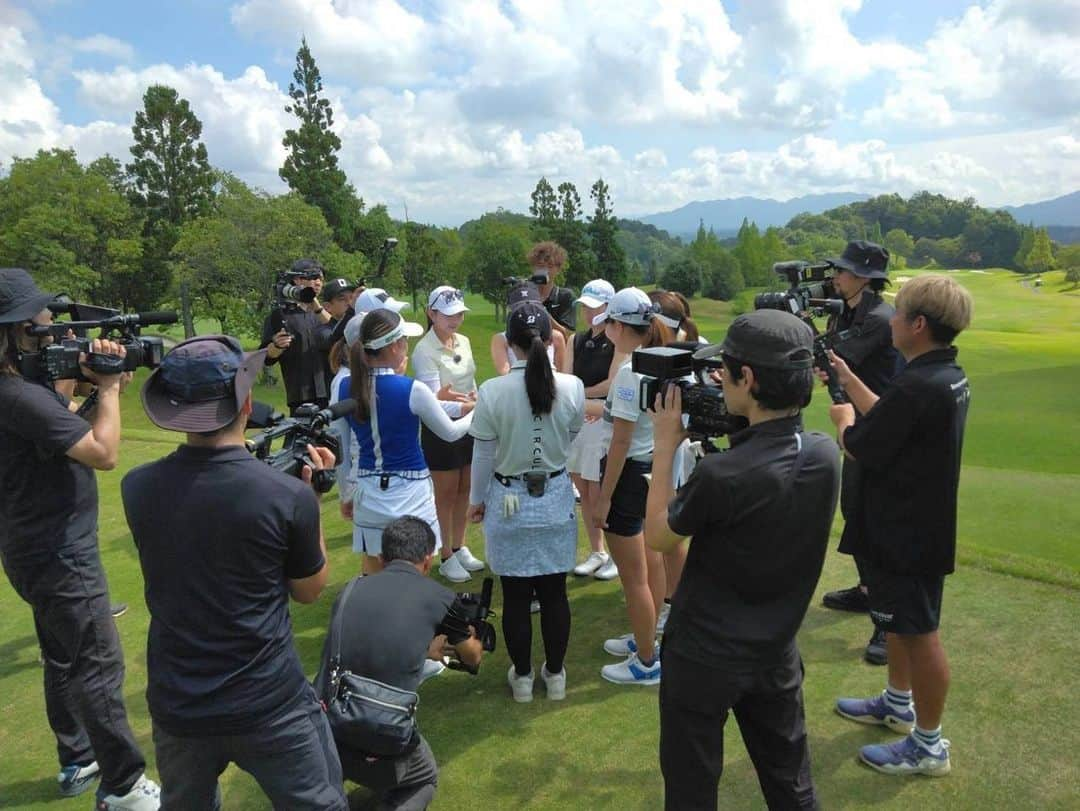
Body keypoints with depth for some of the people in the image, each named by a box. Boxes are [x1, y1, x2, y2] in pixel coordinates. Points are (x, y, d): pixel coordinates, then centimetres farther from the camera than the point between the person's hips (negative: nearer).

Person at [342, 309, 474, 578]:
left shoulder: (346, 388, -2)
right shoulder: (411, 389, -15)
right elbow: (450, 433, -1)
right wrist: (476, 413, 14)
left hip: (369, 494, 5)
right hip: (409, 495, -4)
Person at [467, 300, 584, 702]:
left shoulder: (493, 391, -17)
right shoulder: (572, 387, -12)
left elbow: (483, 456, -8)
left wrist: (476, 499, 7)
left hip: (508, 502, -2)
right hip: (556, 499, 2)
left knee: (516, 596, 12)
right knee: (554, 592, 15)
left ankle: (522, 676, 28)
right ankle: (555, 674, 30)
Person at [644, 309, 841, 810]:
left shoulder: (721, 474, -30)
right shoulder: (825, 455, -11)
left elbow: (657, 535, -13)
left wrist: (665, 445, -7)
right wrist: (733, 431, -1)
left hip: (703, 657, -5)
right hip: (776, 652, 6)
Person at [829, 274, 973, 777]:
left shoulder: (919, 386, -29)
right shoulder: (948, 376, 4)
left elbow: (859, 448, -20)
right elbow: (888, 420, 11)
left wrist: (842, 417, 0)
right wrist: (848, 379, 13)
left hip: (905, 533, -10)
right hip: (916, 524, 10)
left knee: (919, 632, 4)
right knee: (899, 621, 25)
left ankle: (928, 746, 21)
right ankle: (898, 703, 43)